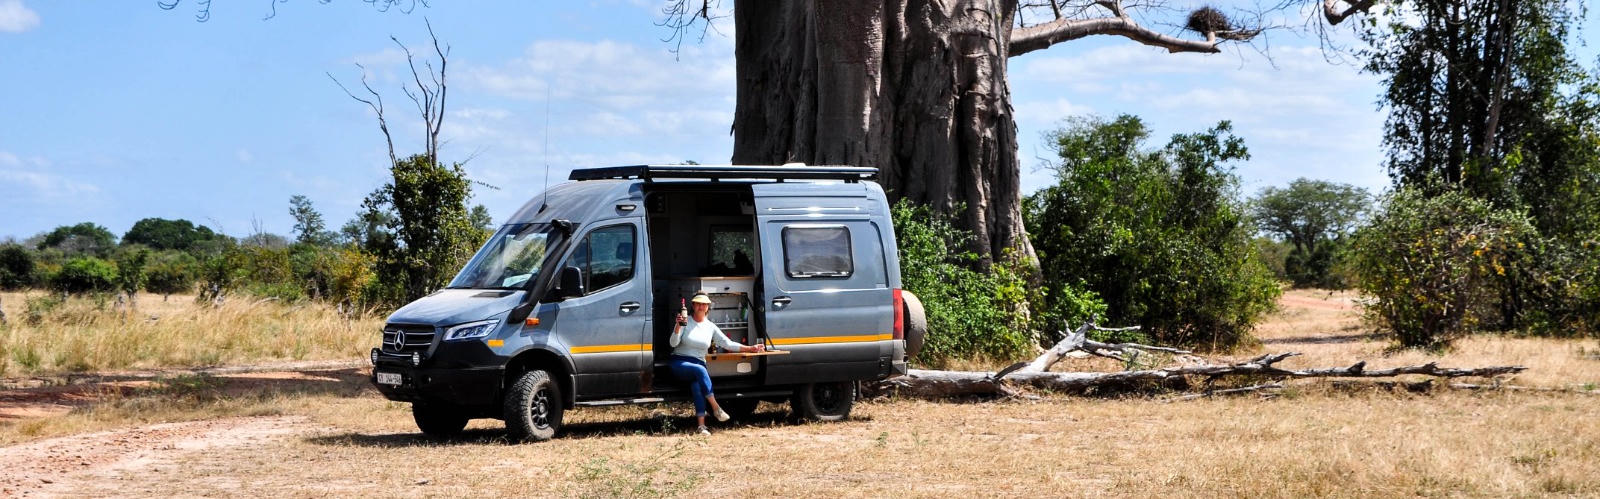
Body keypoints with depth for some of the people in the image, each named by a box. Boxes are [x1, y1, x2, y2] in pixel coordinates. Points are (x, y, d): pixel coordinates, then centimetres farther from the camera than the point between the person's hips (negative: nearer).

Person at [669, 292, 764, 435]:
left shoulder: (711, 327, 12)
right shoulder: (685, 321, 2)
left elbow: (728, 344, 11)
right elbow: (673, 343, -7)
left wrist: (751, 348, 2)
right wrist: (678, 326, -23)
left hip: (698, 365, 2)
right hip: (679, 363, -2)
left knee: (697, 384, -33)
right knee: (700, 370, -36)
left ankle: (701, 425, -43)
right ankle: (716, 408, -37)